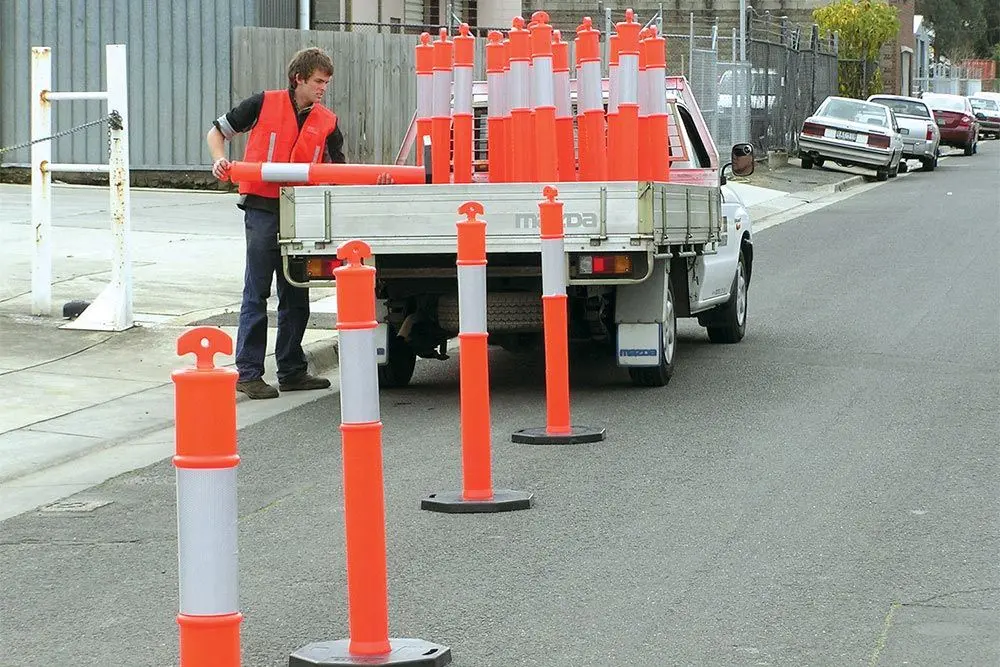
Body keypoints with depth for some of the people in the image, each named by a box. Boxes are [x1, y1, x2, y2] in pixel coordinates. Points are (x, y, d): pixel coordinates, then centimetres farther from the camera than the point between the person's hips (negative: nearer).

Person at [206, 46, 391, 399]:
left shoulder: (327, 122, 8)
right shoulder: (264, 104, -3)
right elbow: (217, 131, 7)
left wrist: (372, 179, -7)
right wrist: (220, 161, -12)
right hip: (262, 209, -5)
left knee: (296, 296, 11)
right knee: (256, 293, -4)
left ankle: (291, 371, 21)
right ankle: (248, 373, -1)